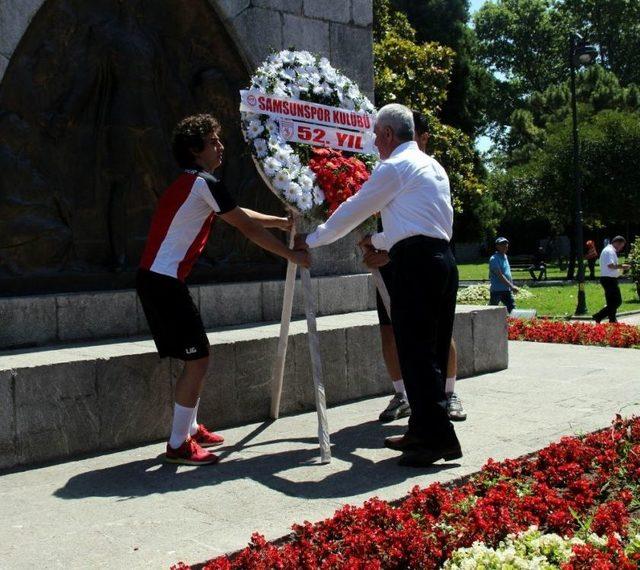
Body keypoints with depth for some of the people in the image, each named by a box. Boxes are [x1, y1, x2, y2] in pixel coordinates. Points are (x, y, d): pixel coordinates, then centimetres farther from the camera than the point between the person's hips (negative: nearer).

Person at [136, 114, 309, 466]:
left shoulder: (190, 183, 18)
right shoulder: (204, 183, -12)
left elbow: (237, 214, 28)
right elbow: (248, 228, -10)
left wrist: (280, 222, 31)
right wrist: (292, 256, -3)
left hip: (155, 279, 10)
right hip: (164, 281, -10)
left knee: (196, 355, 17)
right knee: (198, 359, -6)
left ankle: (190, 429, 28)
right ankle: (178, 446, 1)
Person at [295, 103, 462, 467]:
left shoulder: (395, 167, -4)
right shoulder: (433, 166, 23)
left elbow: (353, 212, 2)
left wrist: (311, 240, 13)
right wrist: (380, 241, 40)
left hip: (415, 263, -9)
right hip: (443, 258, 9)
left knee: (416, 352, -7)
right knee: (433, 351, 10)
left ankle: (439, 438, -6)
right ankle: (424, 430, 17)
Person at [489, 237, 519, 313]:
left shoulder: (505, 257, 14)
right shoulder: (494, 259, -13)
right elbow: (500, 276, -21)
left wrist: (512, 285, 17)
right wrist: (511, 286, -25)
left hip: (507, 290, 8)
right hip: (496, 290, -8)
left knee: (512, 308, 2)